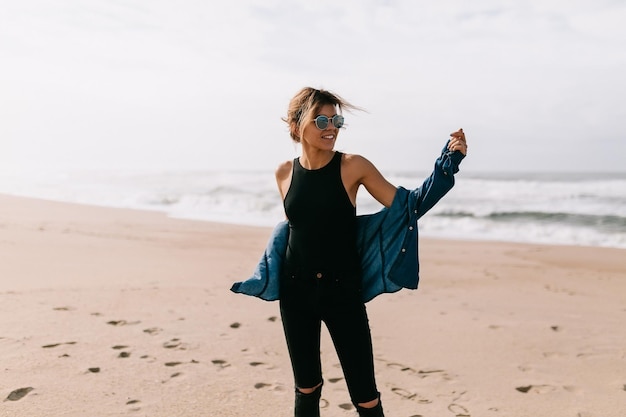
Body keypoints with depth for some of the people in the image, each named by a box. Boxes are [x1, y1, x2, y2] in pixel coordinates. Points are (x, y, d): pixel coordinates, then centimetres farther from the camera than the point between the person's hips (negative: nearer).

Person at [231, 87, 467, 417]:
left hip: (342, 291, -3)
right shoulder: (284, 173, 1)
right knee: (306, 388, 15)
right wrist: (270, 272, 13)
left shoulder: (353, 166, -8)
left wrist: (449, 161, -17)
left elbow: (408, 206, -9)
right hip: (295, 291, 3)